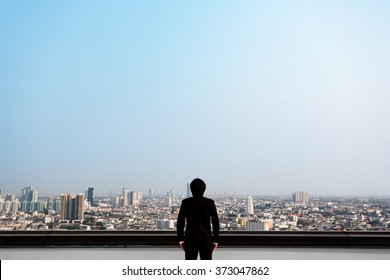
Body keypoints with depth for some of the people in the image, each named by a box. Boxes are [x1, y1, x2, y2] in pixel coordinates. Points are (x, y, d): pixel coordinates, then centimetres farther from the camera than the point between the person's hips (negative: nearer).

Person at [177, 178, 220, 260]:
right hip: (206, 240, 0)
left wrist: (180, 239, 5)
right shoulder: (210, 202, -3)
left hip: (190, 240, 0)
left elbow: (180, 222, -2)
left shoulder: (186, 202, -3)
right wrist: (215, 240, 5)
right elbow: (216, 222, -2)